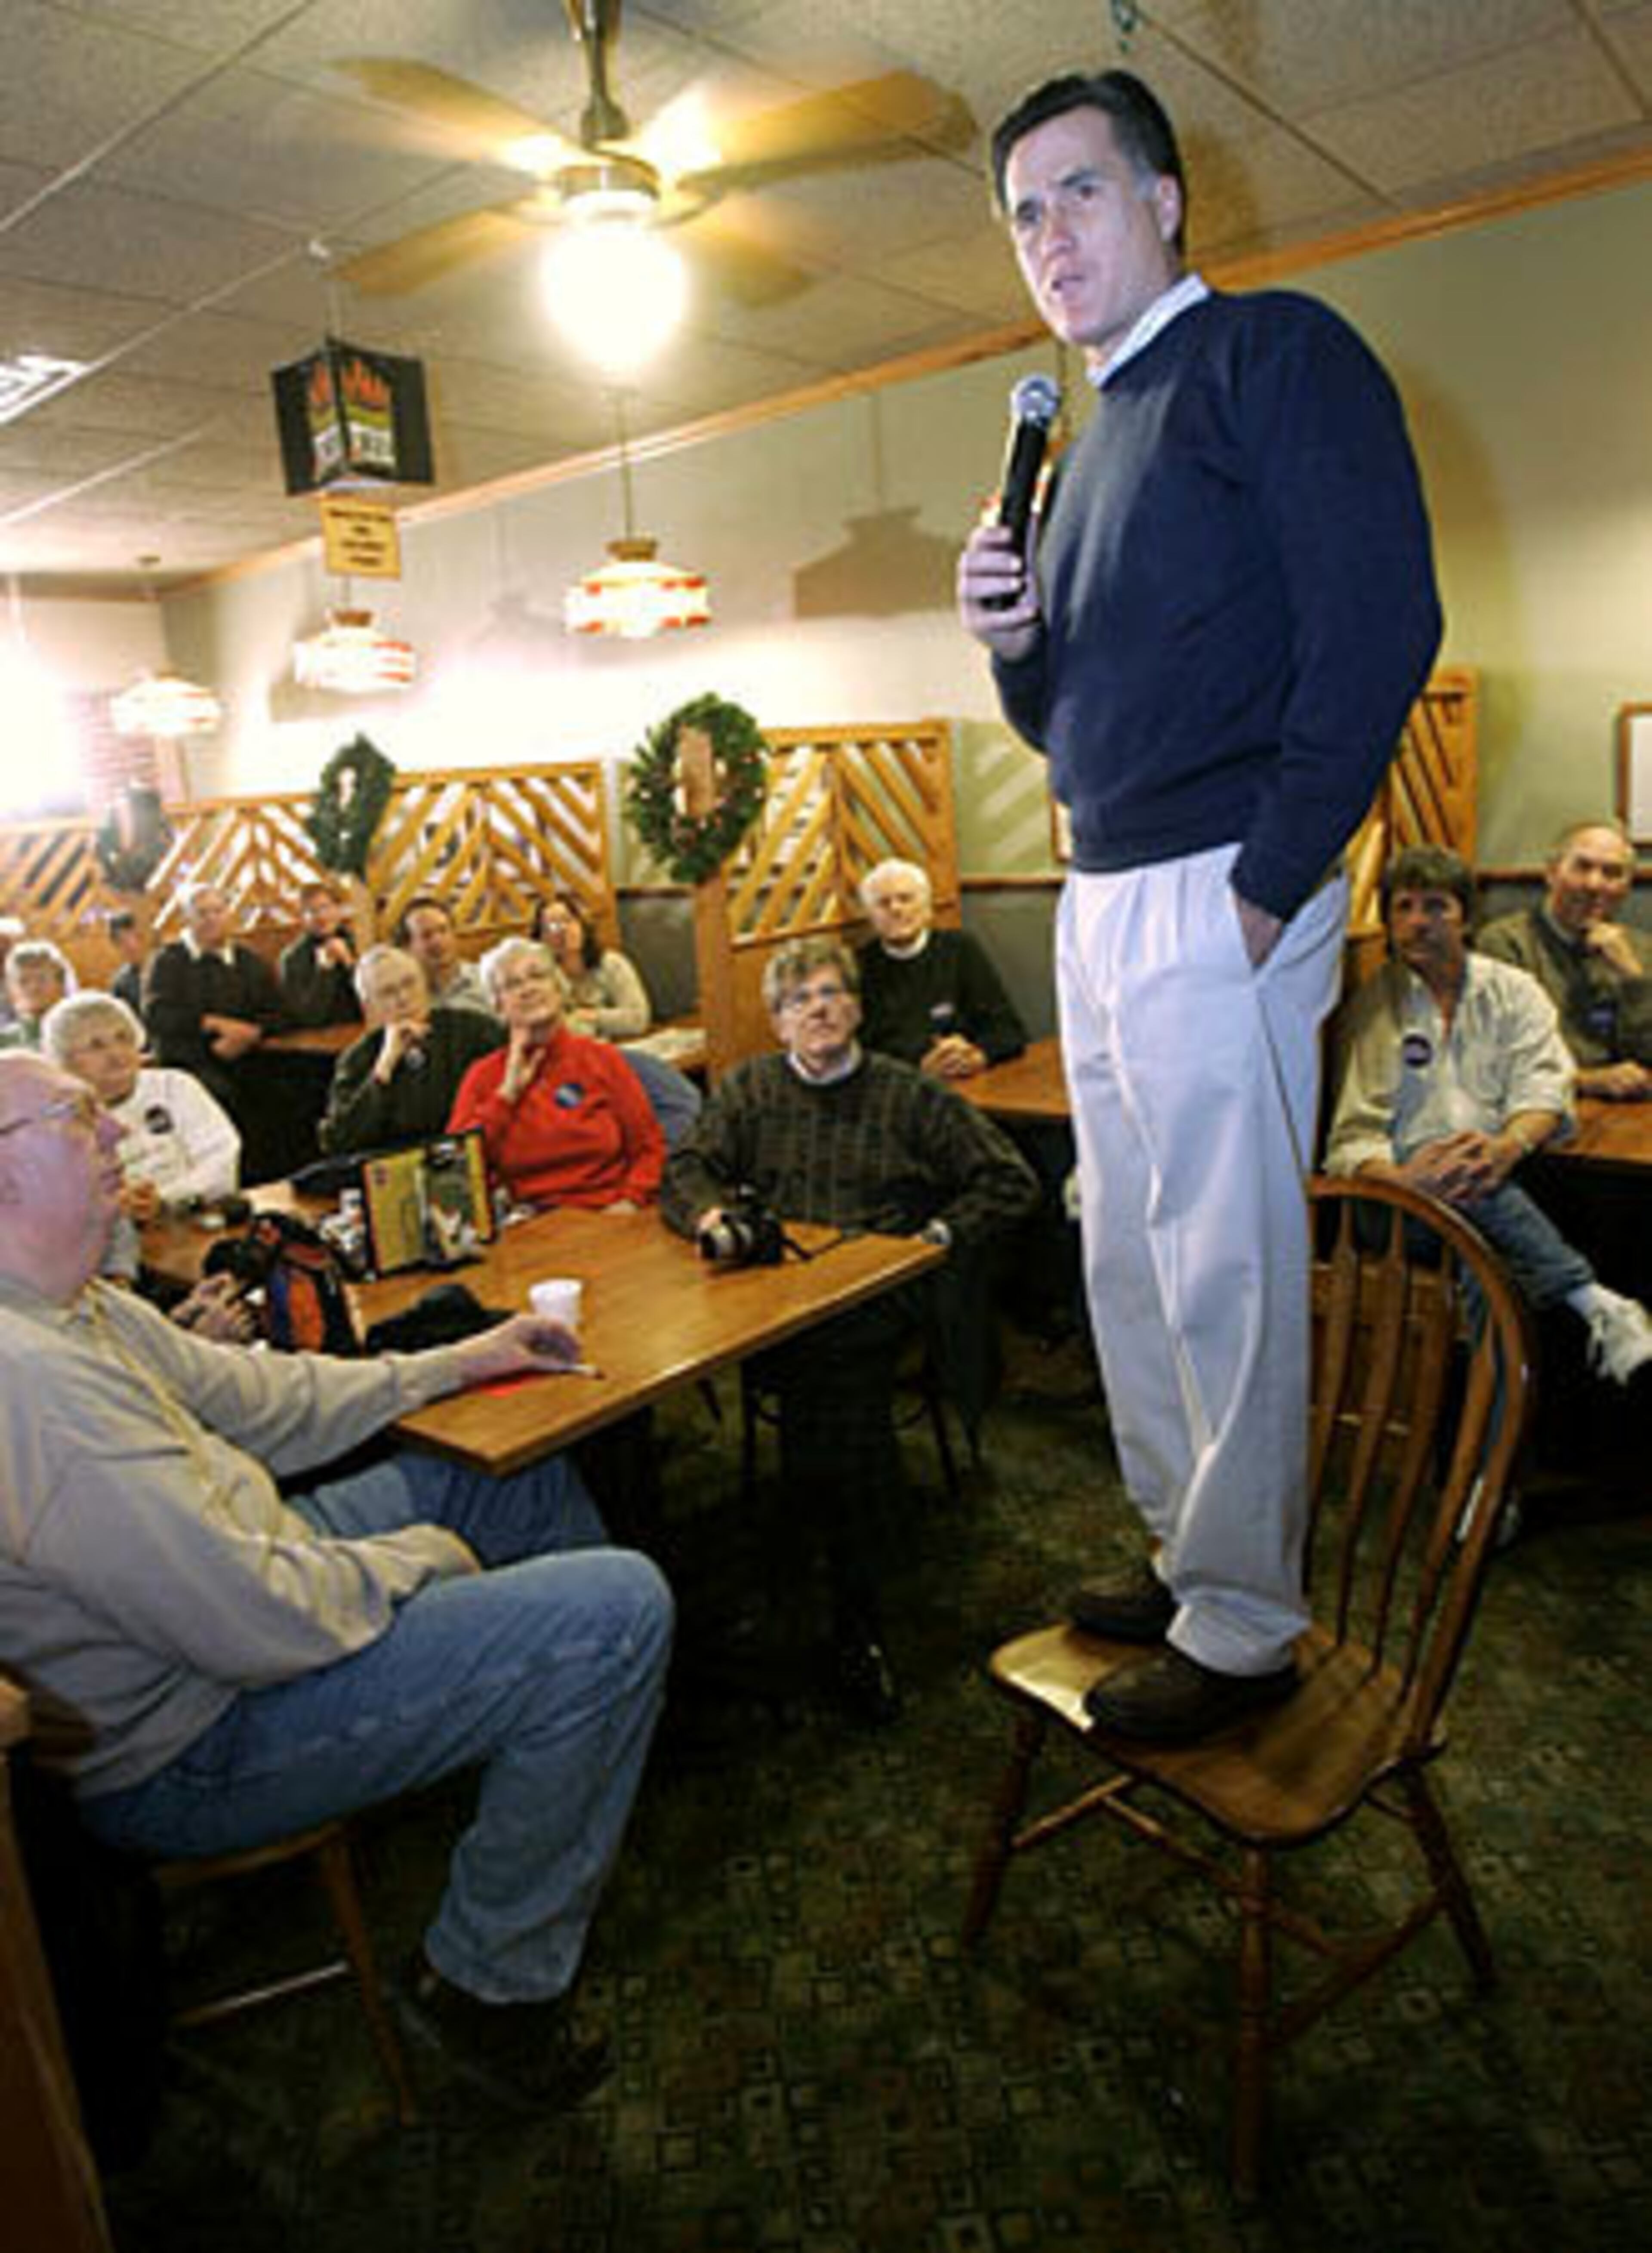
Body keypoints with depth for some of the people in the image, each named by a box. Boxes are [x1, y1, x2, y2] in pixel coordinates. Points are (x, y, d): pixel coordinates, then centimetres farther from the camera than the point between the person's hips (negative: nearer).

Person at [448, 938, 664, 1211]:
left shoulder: (603, 1058, 11)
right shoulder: (483, 1077, 11)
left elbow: (649, 1146, 8)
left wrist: (630, 1201, -10)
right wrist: (508, 1093, -2)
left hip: (611, 1216, 0)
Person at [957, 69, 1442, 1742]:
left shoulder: (1270, 352, -2)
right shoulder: (1090, 440, 23)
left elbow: (1380, 624, -14)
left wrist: (1268, 889, -17)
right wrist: (1008, 635, 3)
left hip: (1216, 903, -9)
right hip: (1100, 909, 9)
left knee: (1224, 1271, -3)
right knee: (1129, 1260, 14)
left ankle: (1244, 1629, 13)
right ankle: (1188, 1559, 29)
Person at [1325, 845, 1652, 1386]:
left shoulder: (1514, 991, 17)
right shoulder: (1369, 1006, 10)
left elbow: (1545, 1087, 0)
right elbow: (1353, 1136, -2)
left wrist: (1509, 1146, -24)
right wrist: (1397, 1178, -26)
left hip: (1511, 1178, 2)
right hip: (1415, 1186, -2)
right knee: (1458, 1182, -34)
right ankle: (1597, 1305, -36)